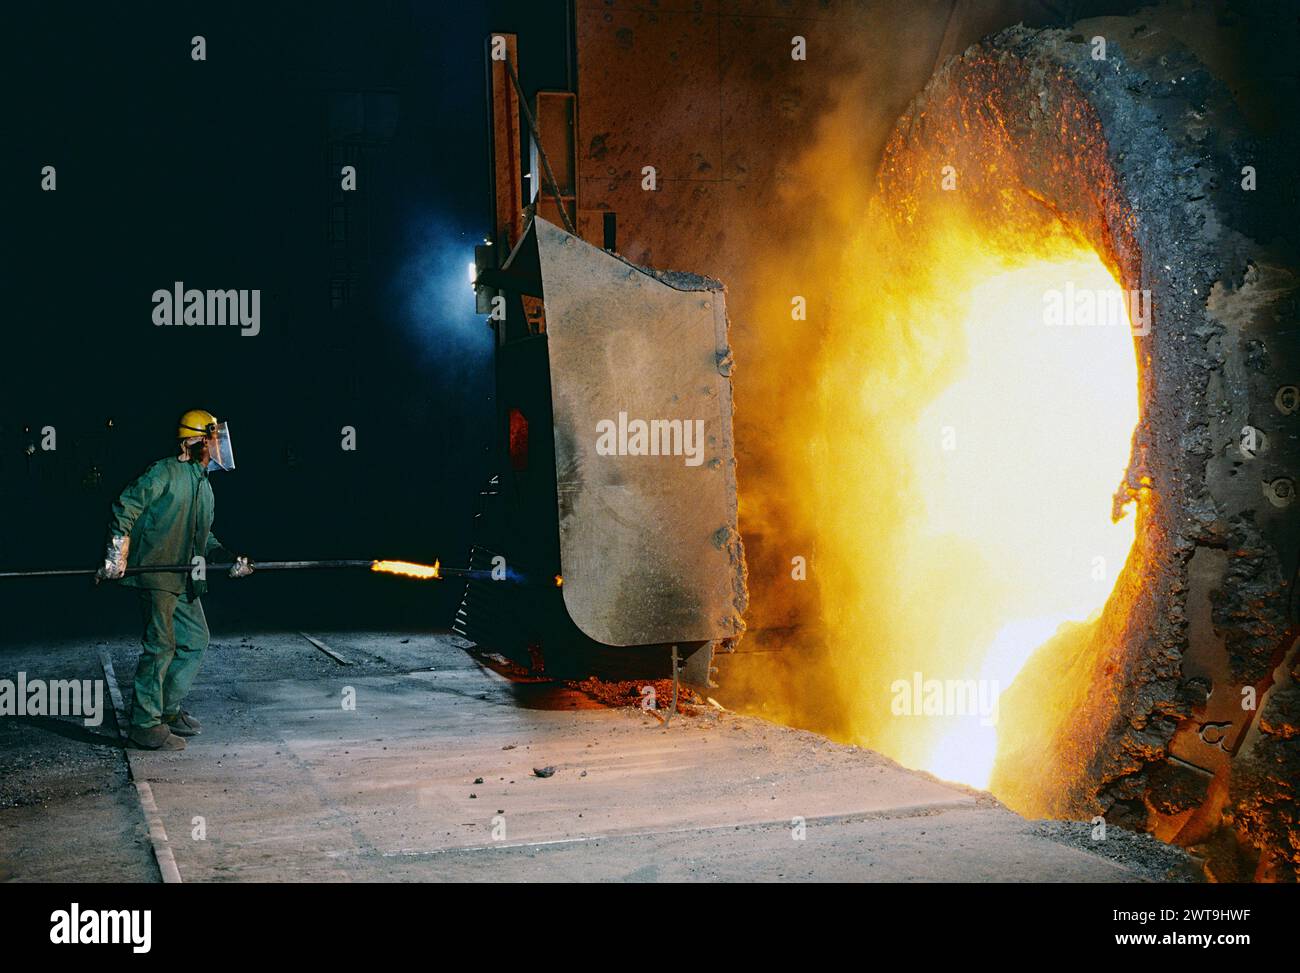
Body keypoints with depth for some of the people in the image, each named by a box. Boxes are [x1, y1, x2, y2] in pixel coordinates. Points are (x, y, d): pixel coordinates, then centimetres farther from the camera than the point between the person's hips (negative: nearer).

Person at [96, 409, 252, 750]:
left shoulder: (204, 485, 20)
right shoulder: (166, 472, -9)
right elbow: (125, 506, -12)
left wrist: (229, 558, 15)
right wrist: (117, 555, -16)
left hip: (185, 579, 9)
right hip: (156, 572, -9)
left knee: (196, 640, 12)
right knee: (160, 645, -9)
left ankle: (168, 710, 24)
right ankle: (145, 725, -3)